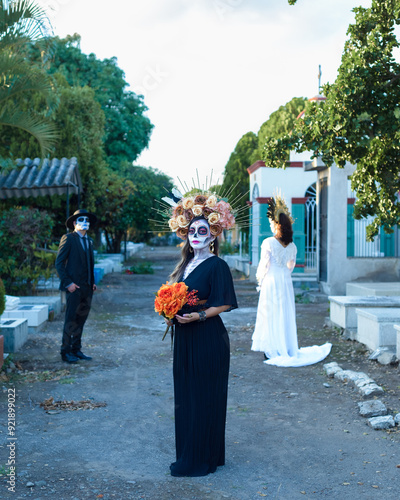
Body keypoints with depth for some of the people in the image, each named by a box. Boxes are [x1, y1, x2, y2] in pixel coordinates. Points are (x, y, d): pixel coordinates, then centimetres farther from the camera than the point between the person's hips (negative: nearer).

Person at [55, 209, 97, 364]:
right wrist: (68, 283, -14)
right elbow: (59, 263, -7)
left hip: (87, 287, 7)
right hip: (74, 287, -7)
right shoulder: (68, 239, -3)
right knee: (71, 320, -4)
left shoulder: (89, 241, 19)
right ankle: (66, 352, 4)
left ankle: (76, 350, 18)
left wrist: (92, 282, 13)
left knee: (81, 319, 9)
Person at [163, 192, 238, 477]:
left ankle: (202, 458, 10)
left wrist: (199, 315, -24)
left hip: (208, 338, -8)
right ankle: (187, 453, 24)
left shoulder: (217, 265, -10)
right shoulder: (186, 264, 13)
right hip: (184, 338, 8)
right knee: (185, 395, 13)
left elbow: (224, 304, -13)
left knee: (203, 397, -1)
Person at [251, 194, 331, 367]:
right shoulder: (292, 245, 4)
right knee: (286, 314, 12)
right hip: (286, 282, 5)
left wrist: (260, 281, 4)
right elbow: (291, 265, 12)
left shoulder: (268, 243, -13)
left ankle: (272, 351, 4)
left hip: (271, 281, -5)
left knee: (270, 314, 2)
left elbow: (264, 265, -10)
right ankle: (288, 349, 18)